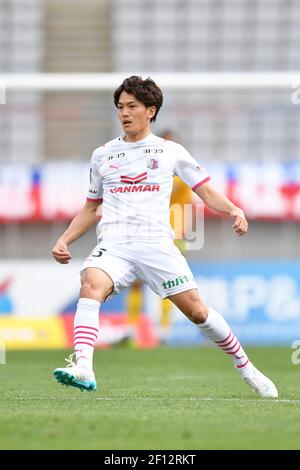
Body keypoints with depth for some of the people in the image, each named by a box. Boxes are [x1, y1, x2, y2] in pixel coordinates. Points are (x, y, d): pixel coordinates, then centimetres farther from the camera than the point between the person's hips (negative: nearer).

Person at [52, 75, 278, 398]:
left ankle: (244, 365, 20)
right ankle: (82, 368, -44)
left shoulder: (171, 151, 11)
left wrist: (234, 211, -8)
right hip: (114, 246, 1)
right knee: (91, 284, -30)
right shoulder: (102, 155, 16)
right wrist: (63, 241, 12)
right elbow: (90, 208, 25)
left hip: (157, 245, -1)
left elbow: (207, 192, 11)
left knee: (196, 311, -3)